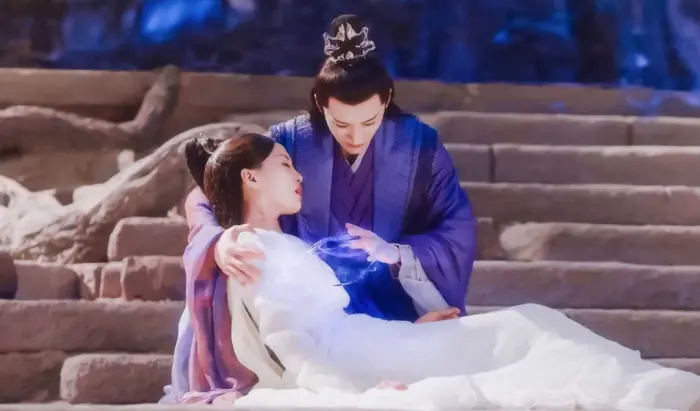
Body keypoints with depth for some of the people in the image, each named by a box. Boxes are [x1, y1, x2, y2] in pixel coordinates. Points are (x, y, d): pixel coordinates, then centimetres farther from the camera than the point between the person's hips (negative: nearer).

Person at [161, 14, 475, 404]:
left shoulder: (420, 145, -7)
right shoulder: (292, 141, -8)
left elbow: (460, 234, -8)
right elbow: (205, 199, -8)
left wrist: (396, 253, -26)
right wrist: (219, 243, -31)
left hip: (393, 308, -1)